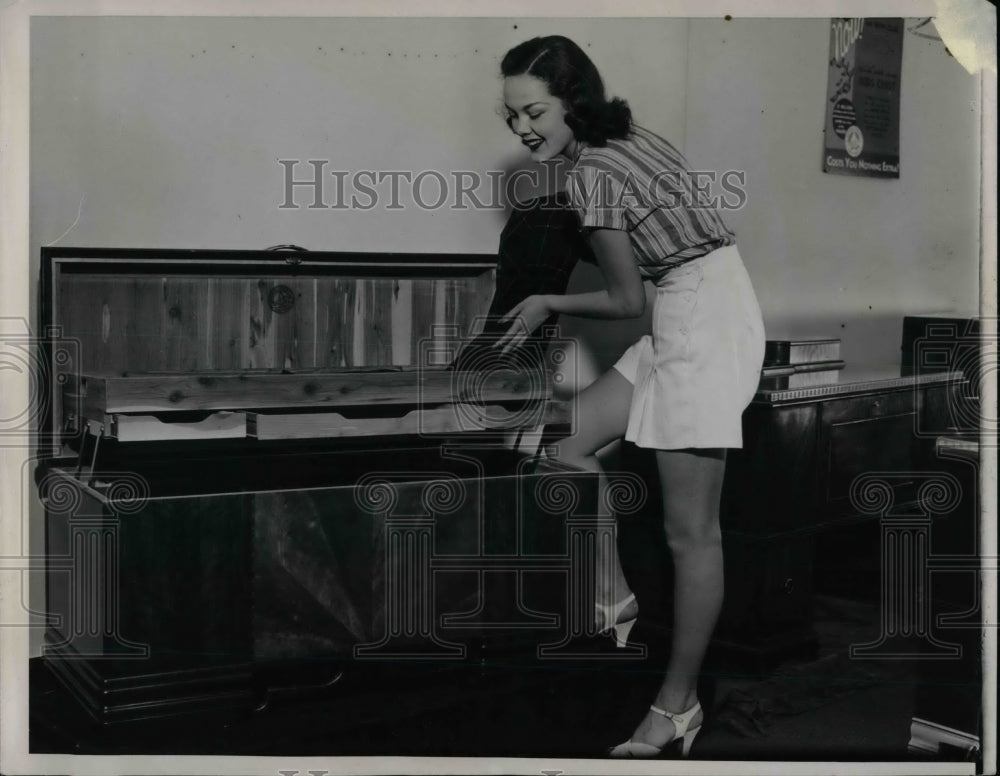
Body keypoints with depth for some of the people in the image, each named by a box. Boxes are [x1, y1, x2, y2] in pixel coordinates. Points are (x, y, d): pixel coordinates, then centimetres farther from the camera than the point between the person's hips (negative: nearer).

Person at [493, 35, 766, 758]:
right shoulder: (627, 133, 10)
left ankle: (679, 704, 6)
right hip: (690, 318, 10)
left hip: (703, 323, -10)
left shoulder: (591, 175, -16)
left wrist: (544, 305, 6)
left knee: (690, 530, -4)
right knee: (566, 440, 10)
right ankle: (613, 597, 17)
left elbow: (626, 300, -9)